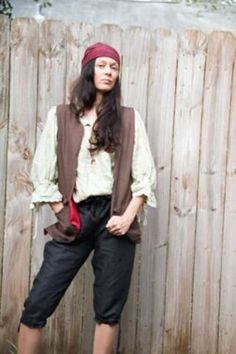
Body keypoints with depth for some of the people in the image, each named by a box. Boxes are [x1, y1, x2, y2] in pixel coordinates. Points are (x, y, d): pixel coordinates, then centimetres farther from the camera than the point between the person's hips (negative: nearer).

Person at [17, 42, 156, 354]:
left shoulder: (129, 118, 8)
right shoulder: (61, 115, 7)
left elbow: (145, 175, 4)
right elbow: (42, 173, 5)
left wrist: (128, 217, -8)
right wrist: (64, 215, -2)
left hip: (115, 217, 0)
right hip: (75, 218, 0)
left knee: (109, 310, 7)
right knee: (36, 306, -2)